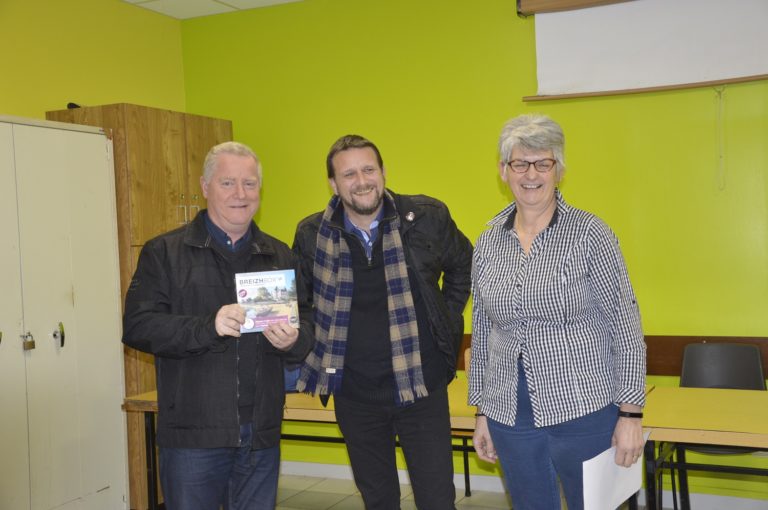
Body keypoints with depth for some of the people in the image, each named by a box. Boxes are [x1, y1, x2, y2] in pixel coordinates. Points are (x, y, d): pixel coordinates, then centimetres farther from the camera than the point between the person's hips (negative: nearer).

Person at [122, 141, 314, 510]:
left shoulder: (280, 256, 12)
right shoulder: (165, 253, 0)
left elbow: (308, 326, 9)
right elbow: (136, 326, -10)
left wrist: (292, 340, -14)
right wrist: (207, 327, -24)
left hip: (261, 437, 4)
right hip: (192, 435, -3)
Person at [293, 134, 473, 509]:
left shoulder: (428, 217, -7)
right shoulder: (312, 234, -4)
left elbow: (463, 268, 11)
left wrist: (446, 322, 7)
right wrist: (314, 348, 5)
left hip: (420, 385, -1)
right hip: (354, 391, 2)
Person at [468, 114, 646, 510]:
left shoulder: (589, 234, -7)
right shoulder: (487, 243, 4)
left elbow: (625, 328, -7)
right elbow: (482, 333, 10)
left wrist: (630, 414, -9)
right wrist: (481, 412, 11)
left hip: (585, 414, -3)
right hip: (510, 418, 4)